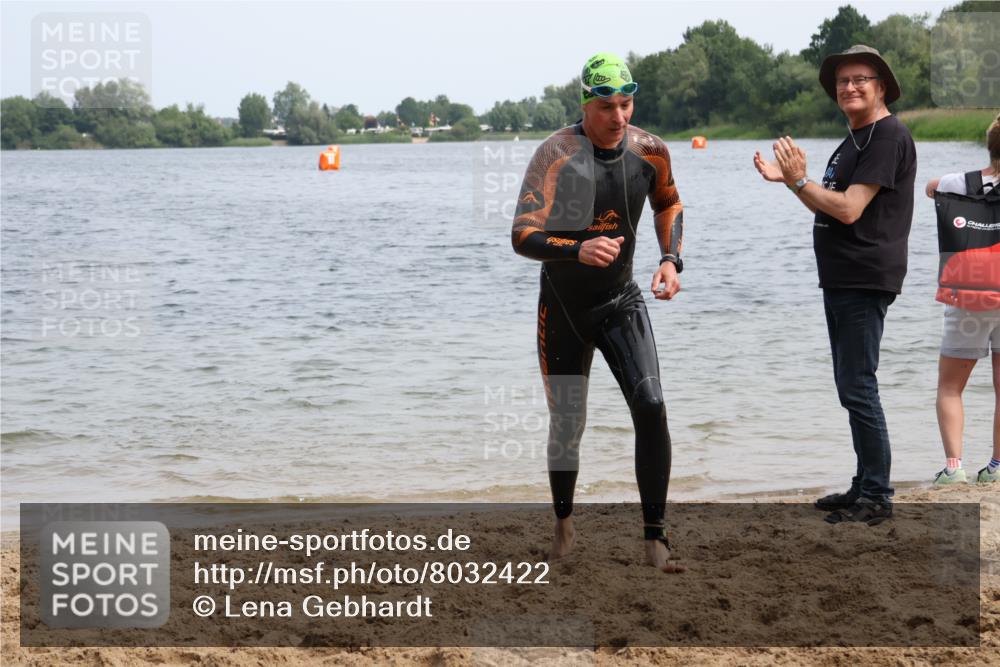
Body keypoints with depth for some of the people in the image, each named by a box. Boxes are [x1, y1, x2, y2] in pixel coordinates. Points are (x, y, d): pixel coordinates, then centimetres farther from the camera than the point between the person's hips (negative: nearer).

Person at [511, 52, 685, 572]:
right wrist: (578, 249, -45)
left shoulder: (649, 151, -7)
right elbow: (523, 236, -27)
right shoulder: (556, 154, -20)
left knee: (651, 407, -16)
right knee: (567, 425, 7)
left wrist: (671, 260, -1)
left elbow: (668, 204, 15)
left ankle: (655, 539, -10)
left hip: (621, 301, 2)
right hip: (564, 308, -2)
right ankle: (563, 524, 32)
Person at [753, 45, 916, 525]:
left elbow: (849, 209, -19)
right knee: (851, 389, 13)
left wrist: (799, 180, -10)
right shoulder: (854, 140, 19)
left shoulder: (889, 137, -13)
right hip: (839, 281, 10)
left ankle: (877, 498, -7)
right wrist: (787, 179, 11)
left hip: (866, 282, -10)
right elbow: (829, 209, 21)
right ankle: (864, 487, 20)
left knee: (858, 388, -11)